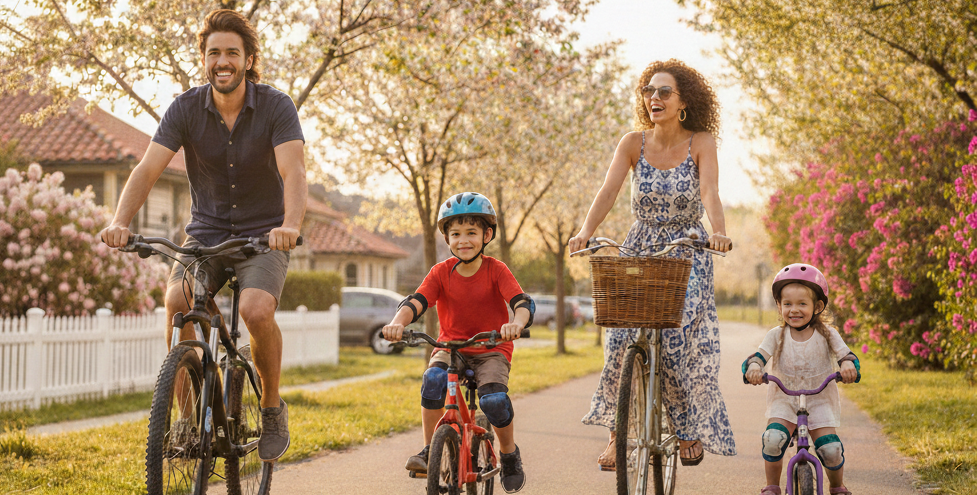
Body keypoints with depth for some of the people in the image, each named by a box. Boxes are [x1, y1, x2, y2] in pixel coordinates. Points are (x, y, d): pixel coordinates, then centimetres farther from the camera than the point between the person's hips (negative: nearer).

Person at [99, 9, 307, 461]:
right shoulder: (186, 109, -7)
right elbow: (148, 169, -15)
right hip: (206, 231, 2)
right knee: (176, 302, -27)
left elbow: (293, 172, -26)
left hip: (263, 234, -2)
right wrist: (120, 222, -34)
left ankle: (272, 407, -2)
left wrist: (290, 225, -46)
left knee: (257, 311, -30)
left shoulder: (276, 107, -13)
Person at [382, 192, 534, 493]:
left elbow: (523, 302, -22)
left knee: (494, 399, -29)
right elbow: (416, 301, -17)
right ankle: (429, 451, -15)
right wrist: (398, 322, -40)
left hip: (491, 349, -2)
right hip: (450, 346, 2)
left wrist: (517, 323, -46)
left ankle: (509, 454, 1)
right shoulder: (442, 272, -4)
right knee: (433, 379, -32)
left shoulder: (496, 270, -9)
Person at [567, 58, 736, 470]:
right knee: (622, 337, -15)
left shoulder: (701, 143, -8)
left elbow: (709, 193, -23)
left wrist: (719, 233, -43)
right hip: (639, 252, 2)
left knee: (679, 339, -15)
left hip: (688, 255, -2)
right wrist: (585, 231, -33)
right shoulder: (633, 143, -4)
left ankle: (692, 428, 8)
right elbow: (608, 191, -15)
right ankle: (618, 430, -3)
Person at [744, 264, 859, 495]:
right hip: (784, 400, 0)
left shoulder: (826, 334, -2)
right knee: (773, 438, -26)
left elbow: (845, 355, -6)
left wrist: (848, 364, -31)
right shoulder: (776, 336, -2)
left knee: (830, 449, -15)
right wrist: (753, 367, -33)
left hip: (819, 401, 0)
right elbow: (759, 355, -8)